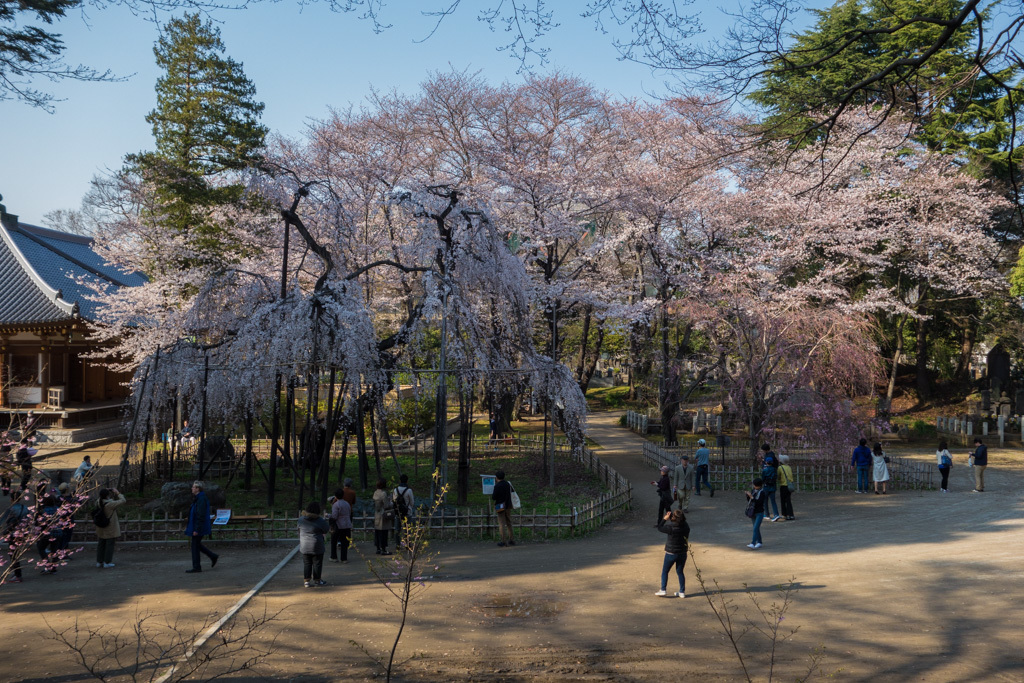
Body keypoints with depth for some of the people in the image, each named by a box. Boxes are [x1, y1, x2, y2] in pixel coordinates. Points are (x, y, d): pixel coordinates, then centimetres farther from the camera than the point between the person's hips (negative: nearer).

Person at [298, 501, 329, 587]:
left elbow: (299, 528, 12)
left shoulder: (301, 518, -3)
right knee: (317, 563, 10)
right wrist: (325, 522, 15)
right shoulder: (320, 521, -16)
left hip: (304, 546, 4)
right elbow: (326, 530, -2)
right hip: (316, 546, -4)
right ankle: (317, 580, 20)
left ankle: (307, 581, 13)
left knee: (306, 563, 12)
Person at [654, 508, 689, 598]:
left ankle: (663, 590, 11)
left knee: (665, 571, 11)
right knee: (680, 572, 17)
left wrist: (665, 519, -2)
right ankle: (682, 592, 20)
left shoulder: (671, 528, -24)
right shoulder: (686, 527, -11)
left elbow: (659, 528, -10)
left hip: (671, 553, -5)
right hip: (683, 553, 5)